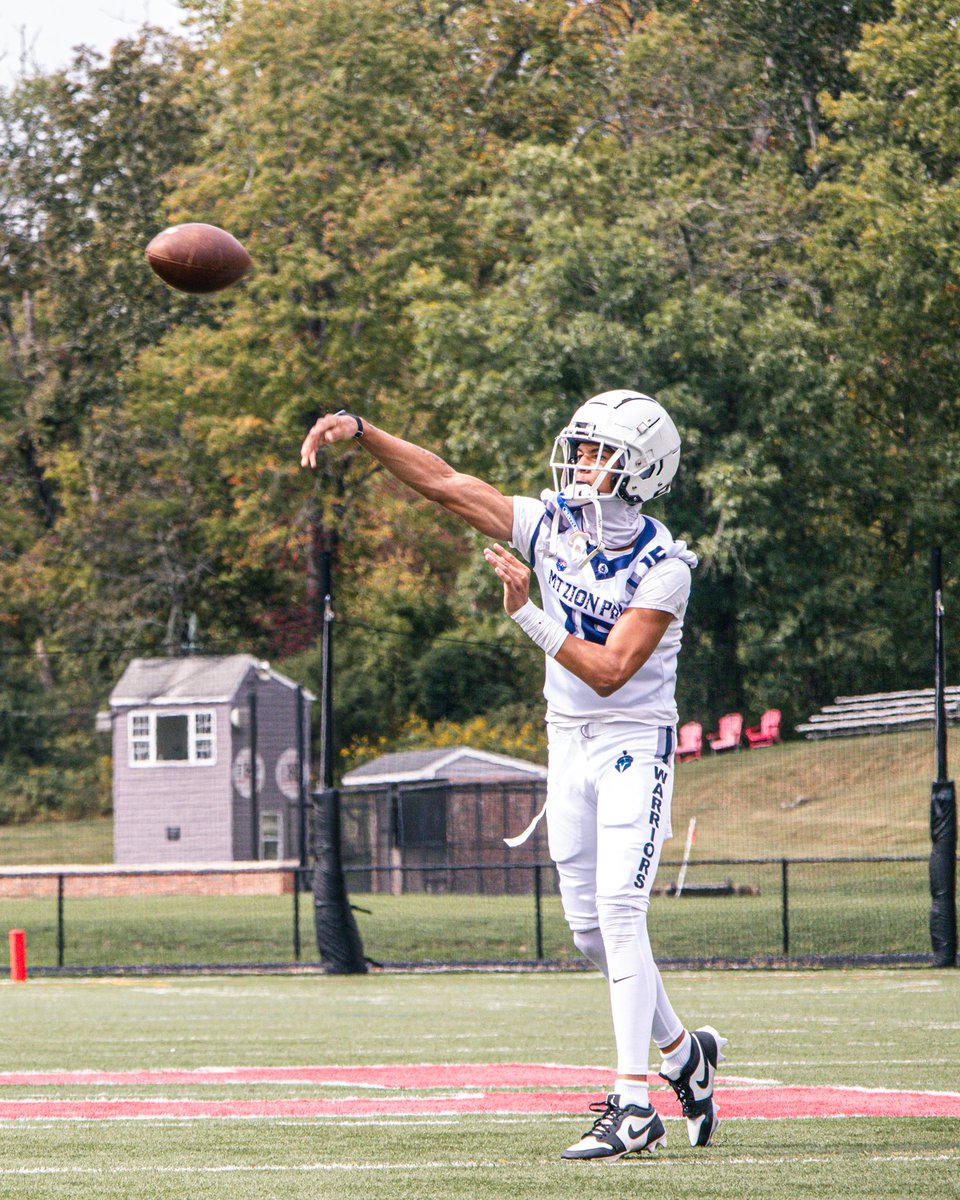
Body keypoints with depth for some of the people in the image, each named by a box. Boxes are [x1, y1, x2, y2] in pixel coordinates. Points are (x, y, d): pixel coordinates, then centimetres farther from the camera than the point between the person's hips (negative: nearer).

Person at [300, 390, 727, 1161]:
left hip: (634, 743, -6)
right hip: (568, 742, 7)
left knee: (618, 912, -16)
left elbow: (610, 671, -24)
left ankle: (634, 1103, -18)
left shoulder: (662, 568, -17)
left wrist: (528, 613, -30)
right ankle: (683, 1053, 28)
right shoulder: (552, 525, 0)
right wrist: (360, 431, -7)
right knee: (590, 926, 9)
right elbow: (445, 484, 1)